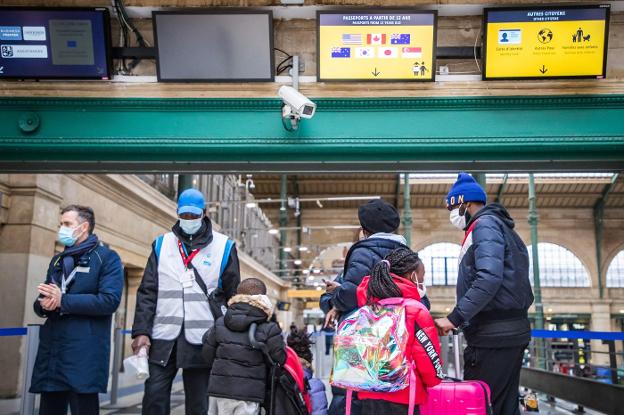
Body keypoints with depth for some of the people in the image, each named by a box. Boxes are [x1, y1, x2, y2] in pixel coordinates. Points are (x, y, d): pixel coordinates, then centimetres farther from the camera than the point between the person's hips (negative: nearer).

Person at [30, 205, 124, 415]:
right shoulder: (57, 260, 20)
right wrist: (43, 305, -6)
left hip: (84, 354, -6)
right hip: (51, 350, 7)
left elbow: (109, 301, -16)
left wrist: (62, 301, -16)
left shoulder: (107, 258, -2)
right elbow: (41, 302, 19)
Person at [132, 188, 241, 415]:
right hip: (163, 338, 2)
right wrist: (141, 331, -4)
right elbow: (147, 292, 6)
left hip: (202, 340, -1)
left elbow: (233, 297, 5)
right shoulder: (162, 244, 9)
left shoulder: (224, 247, 2)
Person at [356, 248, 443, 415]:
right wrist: (434, 381, 10)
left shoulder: (368, 302, 1)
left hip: (368, 397, 5)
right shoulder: (416, 312, -12)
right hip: (402, 401, -5)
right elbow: (429, 359, -9)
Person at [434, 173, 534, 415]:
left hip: (493, 336, -10)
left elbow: (489, 278, -23)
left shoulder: (485, 224, -8)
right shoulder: (499, 227, 22)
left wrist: (454, 318, -23)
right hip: (512, 331, 10)